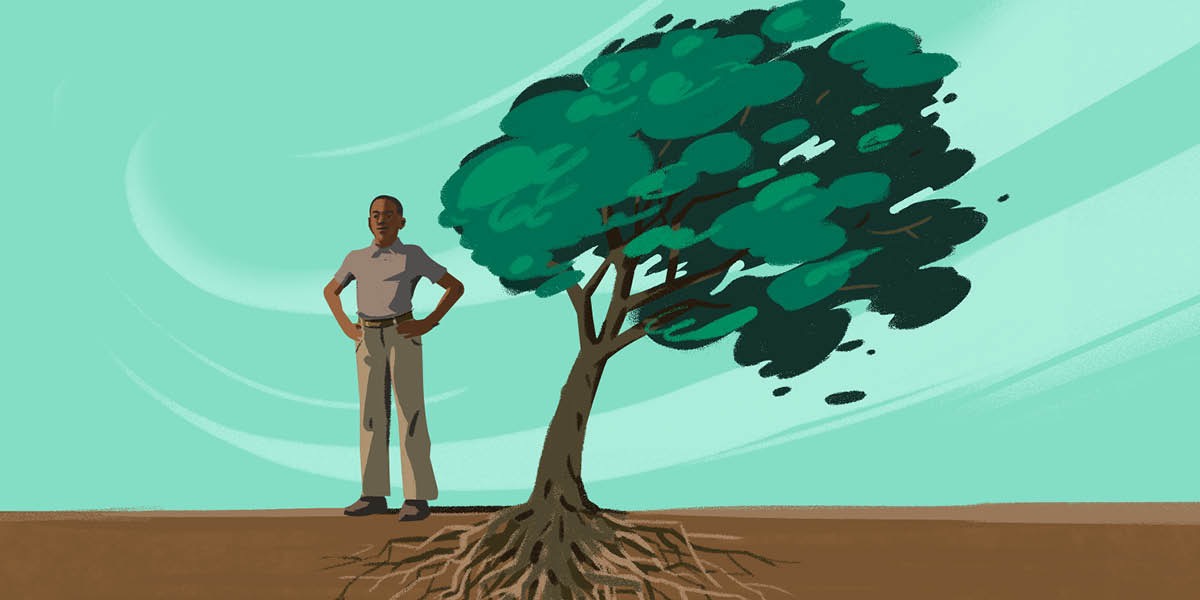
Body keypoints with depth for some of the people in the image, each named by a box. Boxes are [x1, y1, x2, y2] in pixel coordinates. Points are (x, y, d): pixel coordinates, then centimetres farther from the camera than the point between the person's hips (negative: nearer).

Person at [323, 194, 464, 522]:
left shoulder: (413, 255, 0)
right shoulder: (356, 258, 11)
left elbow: (456, 286, 1)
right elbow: (330, 291, 25)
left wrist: (427, 323, -8)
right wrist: (346, 328, 9)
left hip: (403, 338, -4)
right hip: (369, 342, 4)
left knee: (410, 413, -6)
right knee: (371, 414, 4)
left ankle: (417, 497, -2)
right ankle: (375, 495, 10)